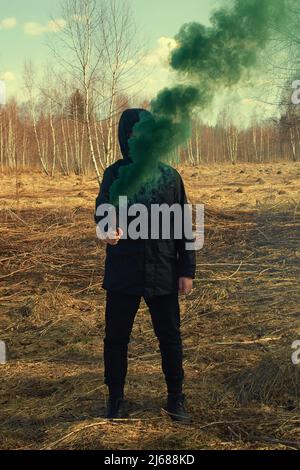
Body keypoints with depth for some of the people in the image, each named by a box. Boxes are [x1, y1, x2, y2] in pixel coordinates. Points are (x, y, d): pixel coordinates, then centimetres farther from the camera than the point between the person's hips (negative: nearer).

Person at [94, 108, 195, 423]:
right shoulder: (114, 174, -1)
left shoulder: (170, 176, 2)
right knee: (116, 337, 9)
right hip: (122, 272, 0)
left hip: (163, 273, 1)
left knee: (170, 337, 10)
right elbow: (102, 210, -14)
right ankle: (115, 398, 29)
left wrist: (187, 270, 0)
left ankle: (175, 398, 28)